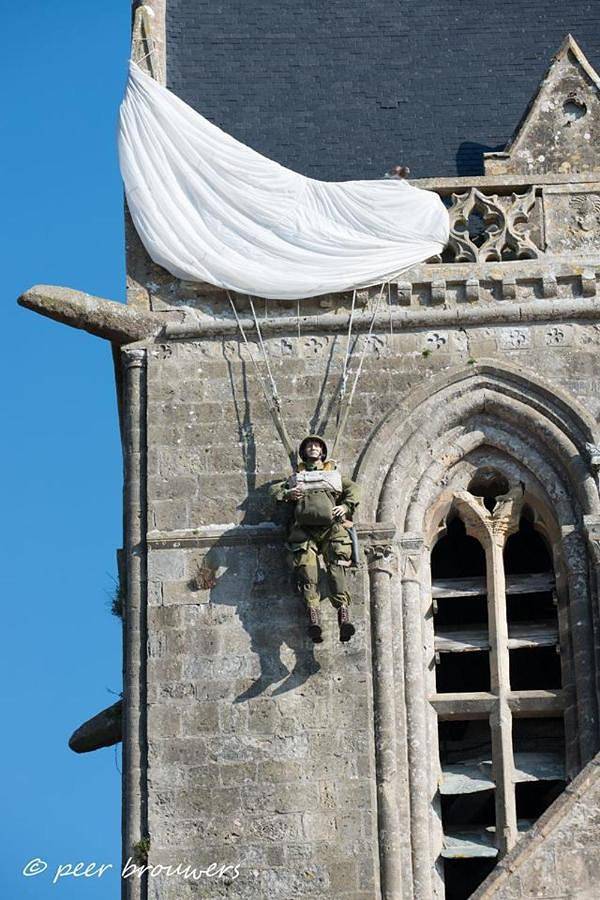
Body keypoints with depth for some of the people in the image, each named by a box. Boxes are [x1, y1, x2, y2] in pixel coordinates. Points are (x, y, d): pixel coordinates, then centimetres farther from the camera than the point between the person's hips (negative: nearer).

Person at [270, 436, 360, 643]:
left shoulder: (333, 473, 30)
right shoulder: (297, 476, 31)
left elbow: (352, 489, 19)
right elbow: (275, 489, 23)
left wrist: (346, 506, -1)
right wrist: (287, 494, 1)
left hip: (331, 526, 0)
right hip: (304, 528, 0)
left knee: (336, 567, -19)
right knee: (307, 569, -19)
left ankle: (343, 610, -30)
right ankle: (313, 613, -30)